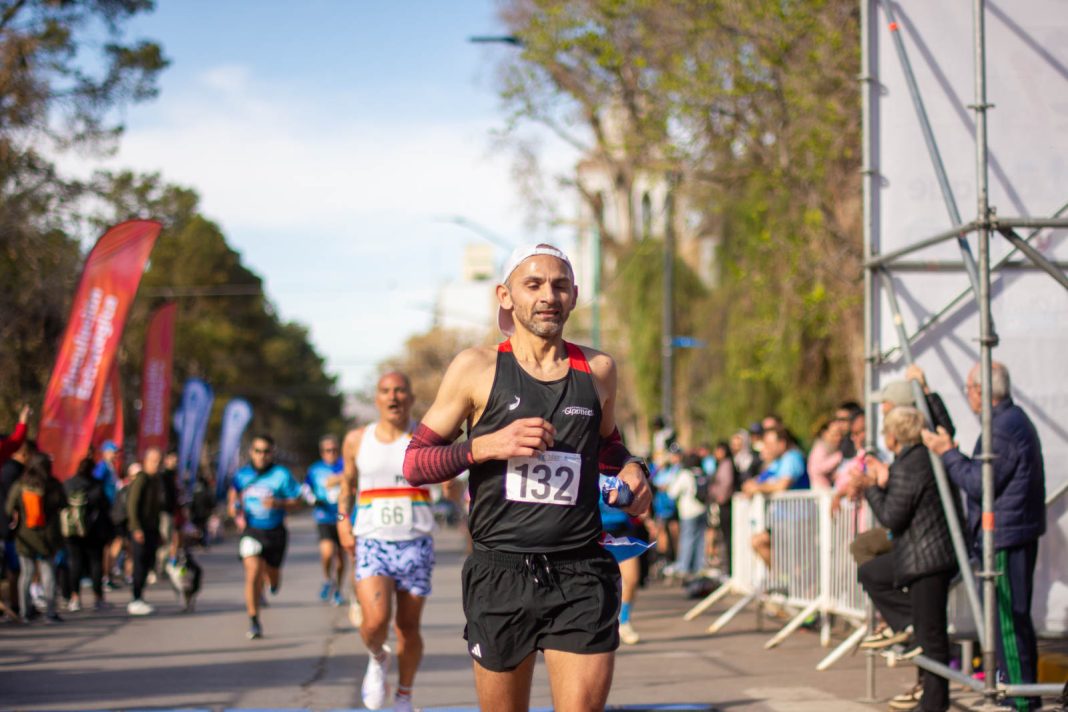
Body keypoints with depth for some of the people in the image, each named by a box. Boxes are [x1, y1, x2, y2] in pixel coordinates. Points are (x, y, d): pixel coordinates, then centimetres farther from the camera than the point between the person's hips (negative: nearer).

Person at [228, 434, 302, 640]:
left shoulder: (282, 475, -6)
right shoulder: (242, 475, 2)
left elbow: (296, 502, -4)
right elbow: (233, 497, 18)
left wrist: (278, 503, -21)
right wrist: (236, 513, -2)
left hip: (275, 532, 0)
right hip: (251, 532, 0)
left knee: (272, 576, 14)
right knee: (253, 574, -16)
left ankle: (271, 582, 55)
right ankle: (254, 622, -9)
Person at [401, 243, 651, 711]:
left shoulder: (597, 370, 10)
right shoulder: (477, 368, 2)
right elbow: (414, 463, 3)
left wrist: (631, 469, 7)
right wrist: (486, 446, -12)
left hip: (581, 578, 1)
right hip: (500, 574, -1)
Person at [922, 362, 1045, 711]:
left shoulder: (1004, 428, -19)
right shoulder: (1015, 419, 15)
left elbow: (980, 484, -20)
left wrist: (948, 453, -11)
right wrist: (952, 454, 14)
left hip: (1004, 535, -11)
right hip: (1019, 533, 11)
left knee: (1007, 617, -6)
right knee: (1014, 617, 15)